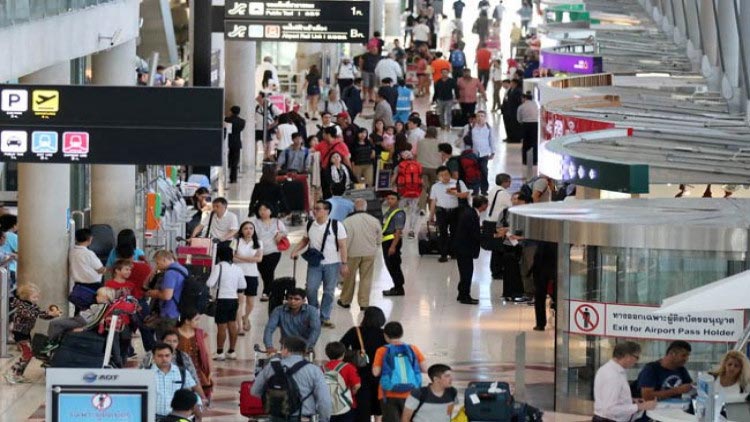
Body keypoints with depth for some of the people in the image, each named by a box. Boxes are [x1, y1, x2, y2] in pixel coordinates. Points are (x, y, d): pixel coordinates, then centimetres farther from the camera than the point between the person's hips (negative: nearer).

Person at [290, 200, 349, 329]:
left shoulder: (336, 225, -8)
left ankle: (325, 318, 14)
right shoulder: (310, 225, 4)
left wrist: (344, 264, -10)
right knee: (311, 289, -4)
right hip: (314, 264, 3)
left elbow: (342, 245, -7)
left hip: (332, 264, -3)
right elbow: (305, 240, 18)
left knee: (329, 292, 4)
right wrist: (295, 251, 2)